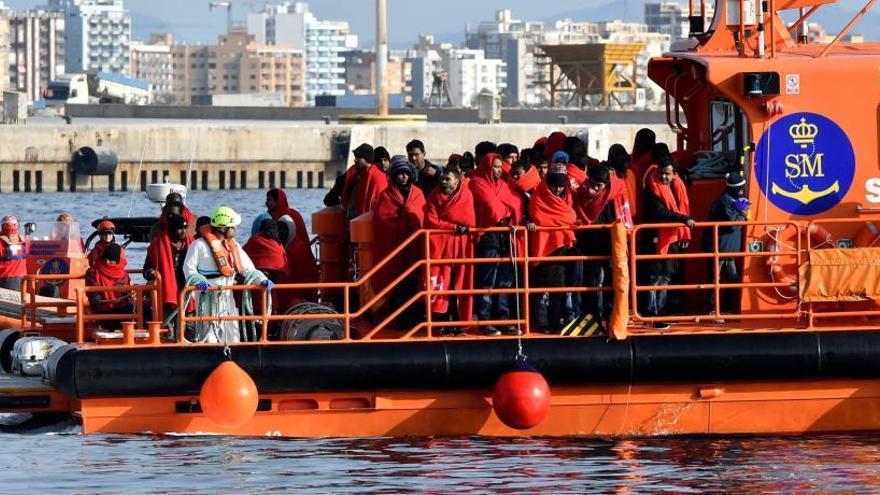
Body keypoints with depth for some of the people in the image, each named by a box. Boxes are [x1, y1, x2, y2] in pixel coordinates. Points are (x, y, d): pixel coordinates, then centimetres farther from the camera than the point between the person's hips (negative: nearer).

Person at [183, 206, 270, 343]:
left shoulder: (233, 246, 12)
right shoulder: (200, 245, -8)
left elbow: (247, 268, 14)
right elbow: (189, 268, -7)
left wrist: (261, 280, -2)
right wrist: (199, 281, -24)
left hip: (227, 297, 7)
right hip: (208, 297, -7)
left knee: (232, 336, 8)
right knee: (209, 337, -11)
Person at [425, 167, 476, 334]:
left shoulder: (466, 195, 2)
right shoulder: (434, 196, 2)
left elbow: (469, 221, -4)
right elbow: (431, 222, -6)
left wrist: (445, 220, -9)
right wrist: (455, 227, -12)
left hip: (461, 245, 0)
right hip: (440, 244, 0)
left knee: (460, 284, 0)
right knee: (441, 284, -6)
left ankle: (458, 322, 4)